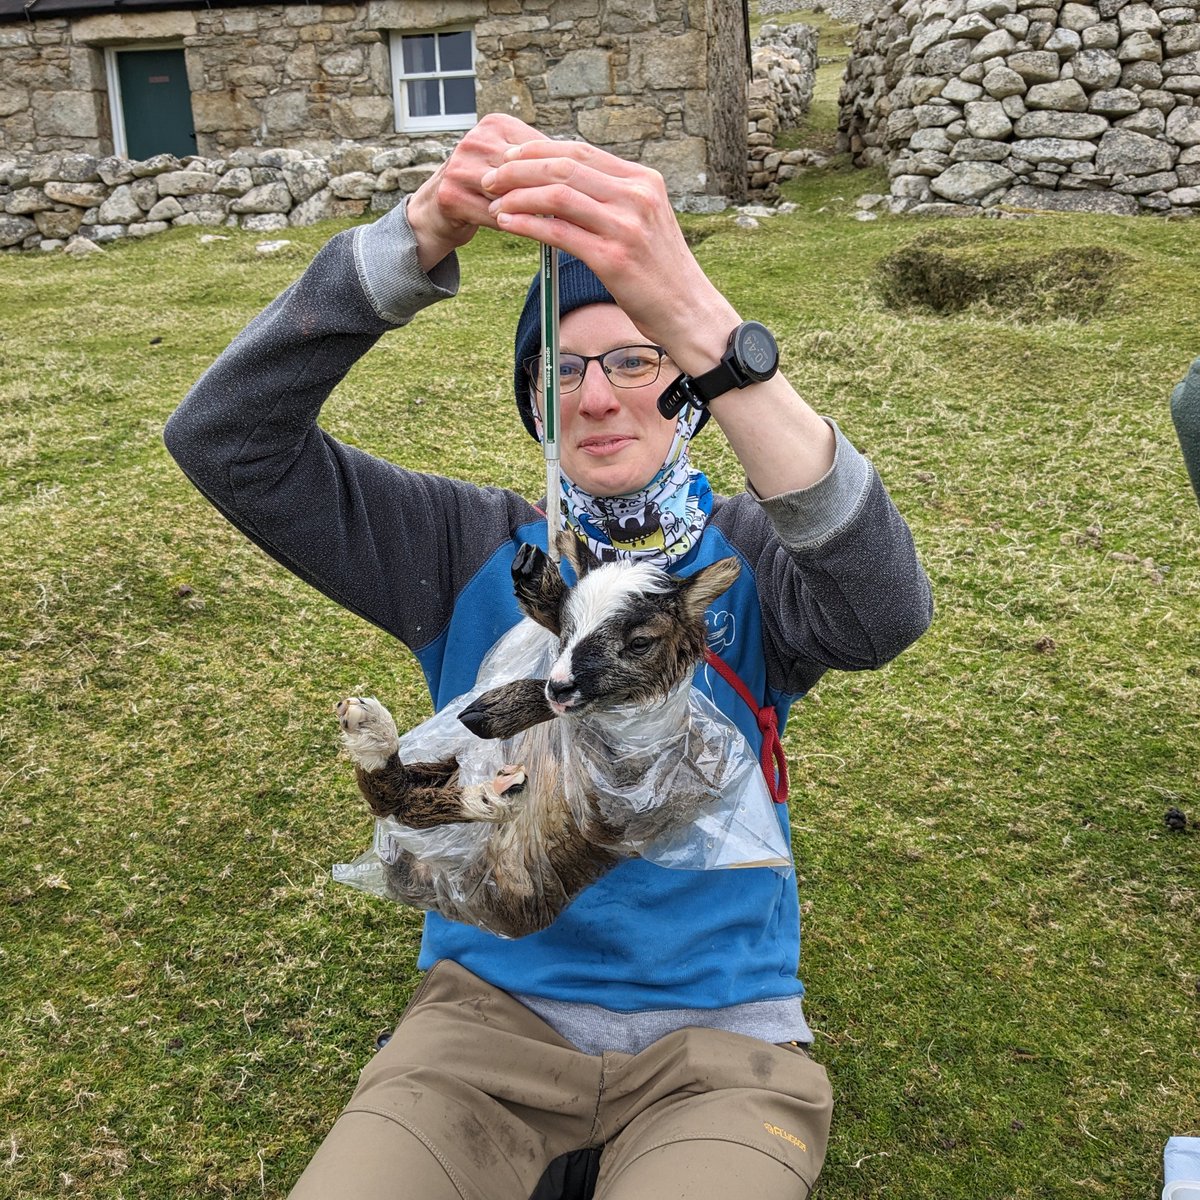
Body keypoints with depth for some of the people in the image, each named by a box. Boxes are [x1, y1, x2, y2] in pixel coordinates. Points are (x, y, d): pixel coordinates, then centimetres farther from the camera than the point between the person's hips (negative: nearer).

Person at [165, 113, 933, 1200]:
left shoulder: (748, 558, -3)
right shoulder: (474, 549, 0)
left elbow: (886, 610, -28)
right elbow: (226, 438, -10)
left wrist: (696, 316, -41)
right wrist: (419, 239, -27)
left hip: (716, 1028, -1)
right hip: (494, 1010, 2)